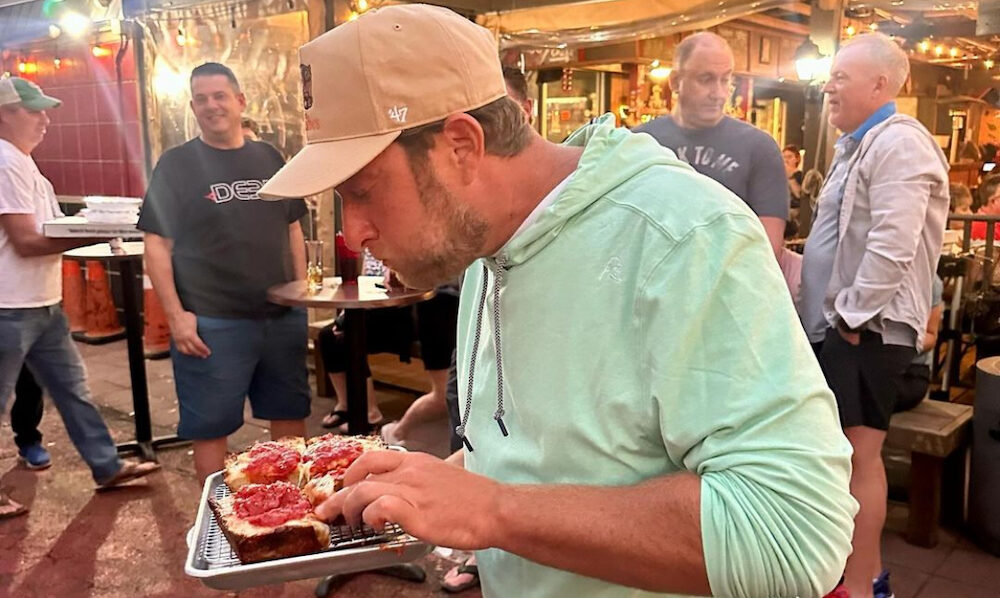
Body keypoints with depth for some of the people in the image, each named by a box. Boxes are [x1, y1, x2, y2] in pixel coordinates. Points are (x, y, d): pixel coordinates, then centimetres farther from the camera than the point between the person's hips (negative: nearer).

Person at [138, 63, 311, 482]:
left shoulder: (269, 158, 10)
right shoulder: (176, 164, -1)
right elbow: (157, 245, -4)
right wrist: (176, 315, -11)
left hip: (282, 316, 4)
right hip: (211, 322, -4)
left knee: (290, 414, 14)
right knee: (210, 425, 6)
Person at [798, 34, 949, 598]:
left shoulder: (898, 142, -14)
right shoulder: (858, 144, 18)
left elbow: (893, 246, -24)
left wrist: (851, 314, -17)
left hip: (867, 328, -10)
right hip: (839, 323, 10)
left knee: (858, 452, -3)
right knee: (854, 451, 16)